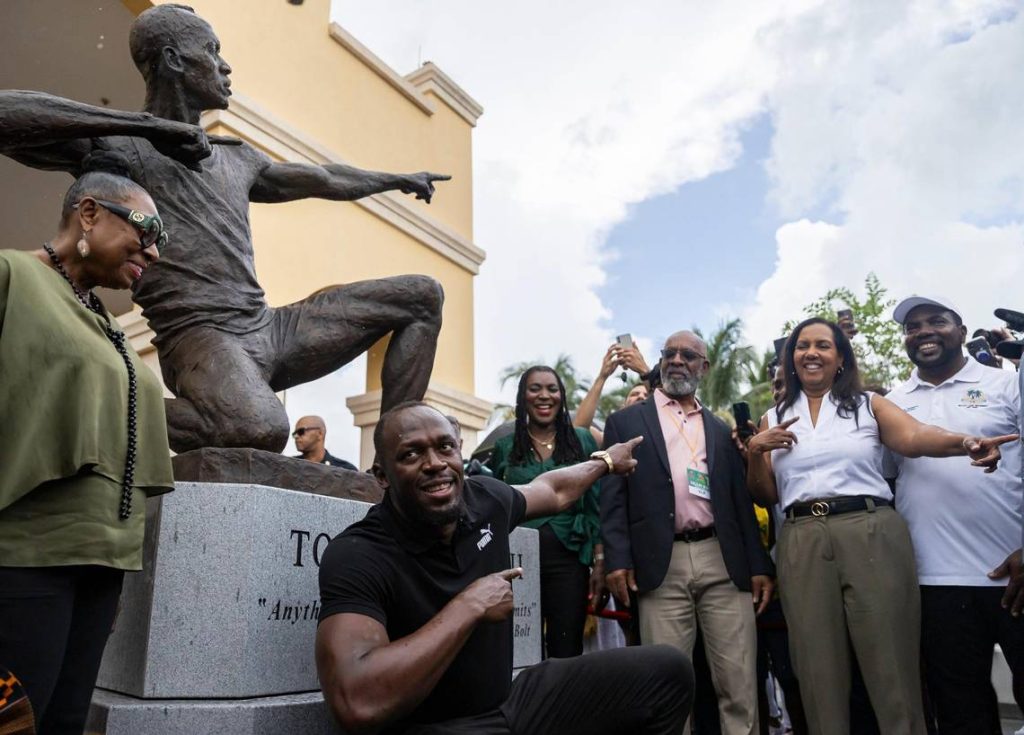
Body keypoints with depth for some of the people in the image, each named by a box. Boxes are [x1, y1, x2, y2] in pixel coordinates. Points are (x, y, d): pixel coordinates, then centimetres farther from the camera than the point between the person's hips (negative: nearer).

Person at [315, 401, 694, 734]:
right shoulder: (356, 555, -22)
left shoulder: (484, 498, -4)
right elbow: (357, 703, -37)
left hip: (513, 694, 7)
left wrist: (606, 460, 34)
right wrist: (470, 606, -30)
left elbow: (553, 490, 20)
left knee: (667, 671, 3)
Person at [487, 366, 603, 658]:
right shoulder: (504, 447, 5)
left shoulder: (582, 440, 4)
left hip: (569, 559, 0)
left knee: (567, 650, 3)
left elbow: (595, 505, 4)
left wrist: (600, 561, -1)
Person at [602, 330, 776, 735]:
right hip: (662, 566, -2)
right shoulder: (626, 421, 10)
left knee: (740, 685, 3)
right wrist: (617, 559, -9)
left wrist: (759, 565, 7)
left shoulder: (721, 429, 20)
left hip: (724, 563, 3)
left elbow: (741, 500, 16)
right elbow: (613, 494, 2)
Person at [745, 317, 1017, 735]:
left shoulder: (868, 405, 10)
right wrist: (755, 450, -5)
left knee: (891, 668, 0)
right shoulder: (774, 420, 14)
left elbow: (913, 437, -11)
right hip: (802, 546, 2)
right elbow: (764, 496, 13)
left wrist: (965, 442, -31)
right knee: (819, 676, 6)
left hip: (872, 536, -1)